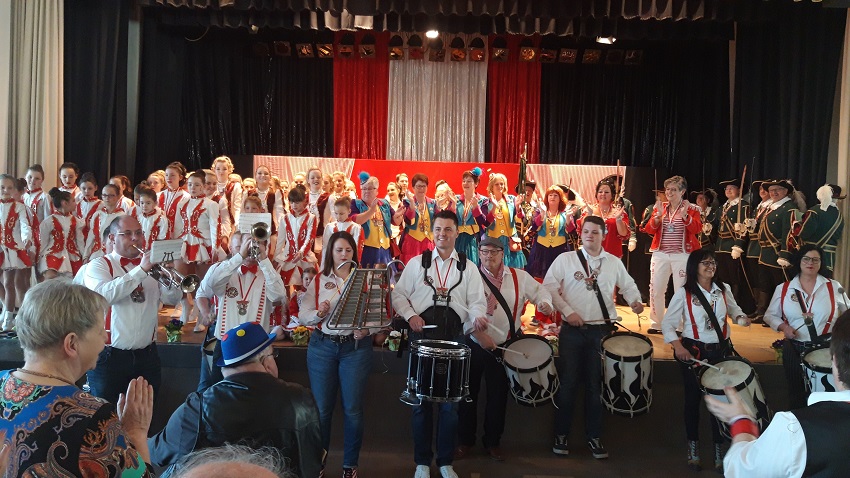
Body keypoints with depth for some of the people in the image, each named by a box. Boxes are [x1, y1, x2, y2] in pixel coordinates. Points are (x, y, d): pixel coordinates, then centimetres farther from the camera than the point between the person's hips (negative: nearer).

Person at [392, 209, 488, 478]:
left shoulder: (468, 267, 9)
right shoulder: (417, 263, 8)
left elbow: (477, 301, 2)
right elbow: (399, 294, 7)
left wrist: (478, 317, -19)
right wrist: (410, 315, -10)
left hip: (454, 337, 0)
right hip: (422, 335, 0)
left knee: (451, 402, 4)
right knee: (421, 400, 4)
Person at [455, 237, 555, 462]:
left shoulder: (519, 277, 5)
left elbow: (539, 290, 7)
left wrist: (544, 303, -17)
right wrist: (478, 333, -23)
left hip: (504, 346, 2)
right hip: (473, 344, -1)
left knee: (498, 395, 10)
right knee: (468, 393, 6)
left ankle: (493, 441, 27)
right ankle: (465, 441, 22)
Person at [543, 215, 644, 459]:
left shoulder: (614, 263, 7)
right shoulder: (565, 259, -1)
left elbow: (628, 285, 18)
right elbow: (549, 287, -3)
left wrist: (636, 300, -3)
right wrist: (567, 311, -12)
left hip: (601, 330, 2)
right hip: (572, 329, -1)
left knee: (596, 384, 8)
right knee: (567, 382, 2)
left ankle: (594, 437, 20)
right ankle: (561, 435, 15)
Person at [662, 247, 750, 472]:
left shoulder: (724, 289, 2)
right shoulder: (684, 293, -9)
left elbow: (733, 309, 19)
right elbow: (667, 322, -7)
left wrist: (740, 317, -4)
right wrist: (678, 346, -19)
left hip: (721, 350, 3)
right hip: (693, 351, -3)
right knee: (693, 398, 8)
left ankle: (719, 450, 18)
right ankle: (693, 447, 25)